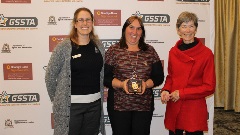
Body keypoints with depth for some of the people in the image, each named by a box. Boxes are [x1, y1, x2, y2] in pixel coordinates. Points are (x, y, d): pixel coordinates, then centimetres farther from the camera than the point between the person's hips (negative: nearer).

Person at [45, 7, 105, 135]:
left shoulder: (98, 45, 5)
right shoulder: (64, 46, -8)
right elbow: (50, 75, -4)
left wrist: (99, 95, 9)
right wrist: (56, 99, 1)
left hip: (95, 103, 4)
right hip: (70, 105, -4)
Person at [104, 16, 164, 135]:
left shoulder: (150, 51, 7)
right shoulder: (113, 51, 1)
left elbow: (159, 77, 7)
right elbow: (104, 77, -2)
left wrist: (146, 84, -12)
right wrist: (121, 84, -18)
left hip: (144, 106, 2)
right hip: (118, 105, -2)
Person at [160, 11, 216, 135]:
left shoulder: (206, 53, -10)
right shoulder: (173, 51, 3)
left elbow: (209, 87, -9)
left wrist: (181, 93, -14)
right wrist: (166, 90, -5)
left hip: (194, 111, -4)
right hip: (173, 109, 4)